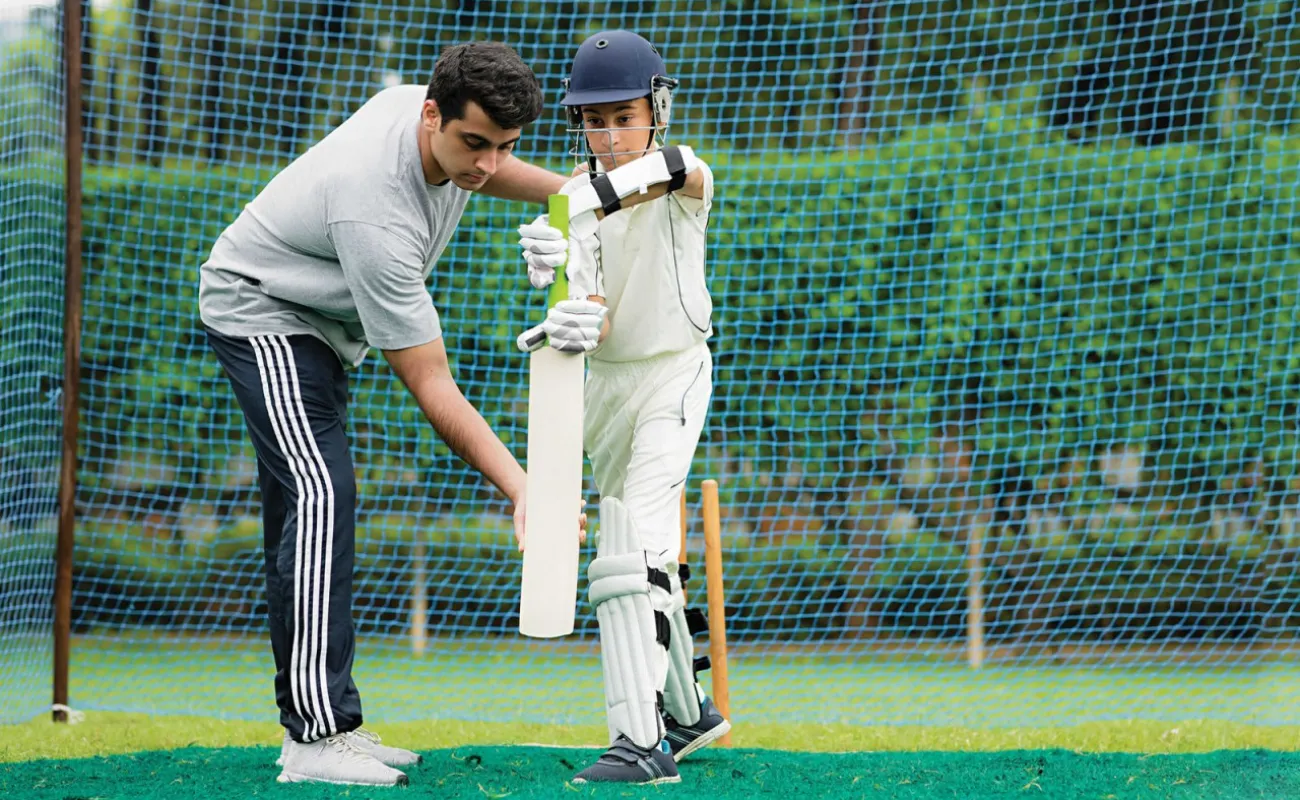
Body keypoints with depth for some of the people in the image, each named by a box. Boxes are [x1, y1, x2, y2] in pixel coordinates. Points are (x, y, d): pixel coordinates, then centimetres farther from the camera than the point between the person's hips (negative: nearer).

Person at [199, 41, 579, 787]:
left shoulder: (435, 117, -14)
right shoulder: (376, 214, -39)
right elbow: (431, 386, -36)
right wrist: (518, 486, -42)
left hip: (319, 320, 10)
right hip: (260, 312, -10)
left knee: (310, 511, 8)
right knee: (322, 496, -24)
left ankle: (321, 722, 10)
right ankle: (316, 739, -30)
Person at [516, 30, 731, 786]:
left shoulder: (687, 176, -15)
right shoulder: (573, 198, -7)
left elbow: (676, 169, -43)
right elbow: (595, 315, -20)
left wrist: (582, 203, -56)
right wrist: (570, 324, -45)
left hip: (674, 375, -5)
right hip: (604, 381, 5)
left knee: (632, 549, -20)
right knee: (649, 553, 17)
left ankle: (642, 742, -26)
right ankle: (688, 712, 35)